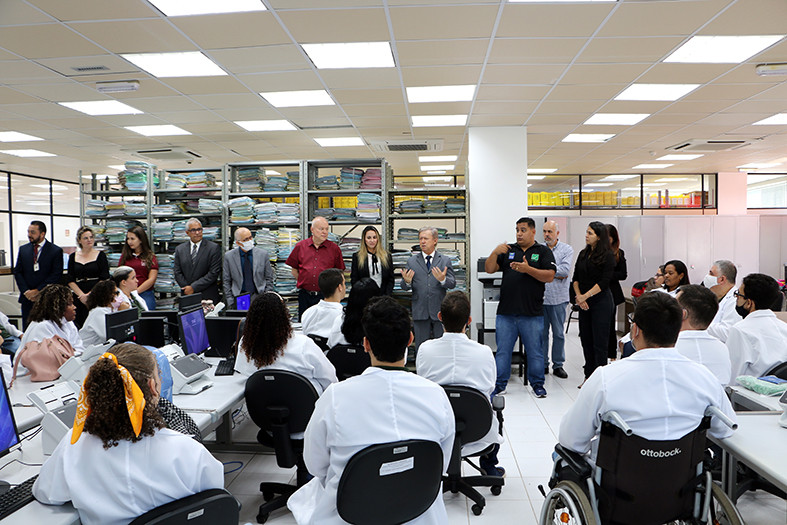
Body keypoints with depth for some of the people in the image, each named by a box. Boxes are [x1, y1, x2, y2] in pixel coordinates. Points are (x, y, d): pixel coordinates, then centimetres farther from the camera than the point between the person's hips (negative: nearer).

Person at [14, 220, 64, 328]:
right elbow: (17, 272, 10)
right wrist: (26, 291, -3)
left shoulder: (56, 251, -3)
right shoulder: (23, 249, 11)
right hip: (27, 298, 4)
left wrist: (38, 291, -11)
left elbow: (56, 275, -8)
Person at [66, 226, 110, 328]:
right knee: (79, 326, -2)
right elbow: (70, 280, 7)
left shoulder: (100, 255, 4)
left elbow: (104, 279, -3)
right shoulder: (73, 257, 12)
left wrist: (90, 294, -11)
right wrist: (81, 295, -7)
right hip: (78, 299, 3)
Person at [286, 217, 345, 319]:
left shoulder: (334, 248, 3)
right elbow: (294, 269, 12)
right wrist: (303, 282, 5)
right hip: (305, 295, 1)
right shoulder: (300, 246, 5)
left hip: (325, 296, -1)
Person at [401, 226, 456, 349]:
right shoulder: (412, 261, 8)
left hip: (440, 311, 0)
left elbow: (452, 284, -1)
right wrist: (407, 281, -20)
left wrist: (443, 280, -23)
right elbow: (405, 287, 4)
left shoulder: (445, 261, 6)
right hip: (420, 311, 1)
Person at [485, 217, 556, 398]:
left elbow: (550, 276, -6)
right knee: (502, 350, 6)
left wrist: (528, 269, -18)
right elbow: (489, 269, 5)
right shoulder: (507, 250, 12)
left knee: (535, 351, 7)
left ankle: (537, 384, 23)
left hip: (532, 313, -2)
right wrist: (494, 253, -11)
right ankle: (499, 384, 16)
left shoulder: (543, 251, 6)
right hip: (506, 312, 2)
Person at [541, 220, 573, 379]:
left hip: (558, 298, -1)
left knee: (558, 333, 6)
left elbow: (565, 270, -11)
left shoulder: (567, 249, 3)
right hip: (540, 298, 1)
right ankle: (543, 364, 17)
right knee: (541, 333, 6)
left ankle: (558, 365, 17)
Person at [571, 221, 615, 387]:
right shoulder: (583, 254, 11)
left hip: (601, 301, -6)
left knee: (599, 342, -2)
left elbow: (604, 282, -14)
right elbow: (575, 278, 9)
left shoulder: (608, 255, -7)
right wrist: (579, 296, -4)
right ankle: (589, 376, 20)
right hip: (584, 302, 6)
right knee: (586, 339, 9)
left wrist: (586, 296, -15)